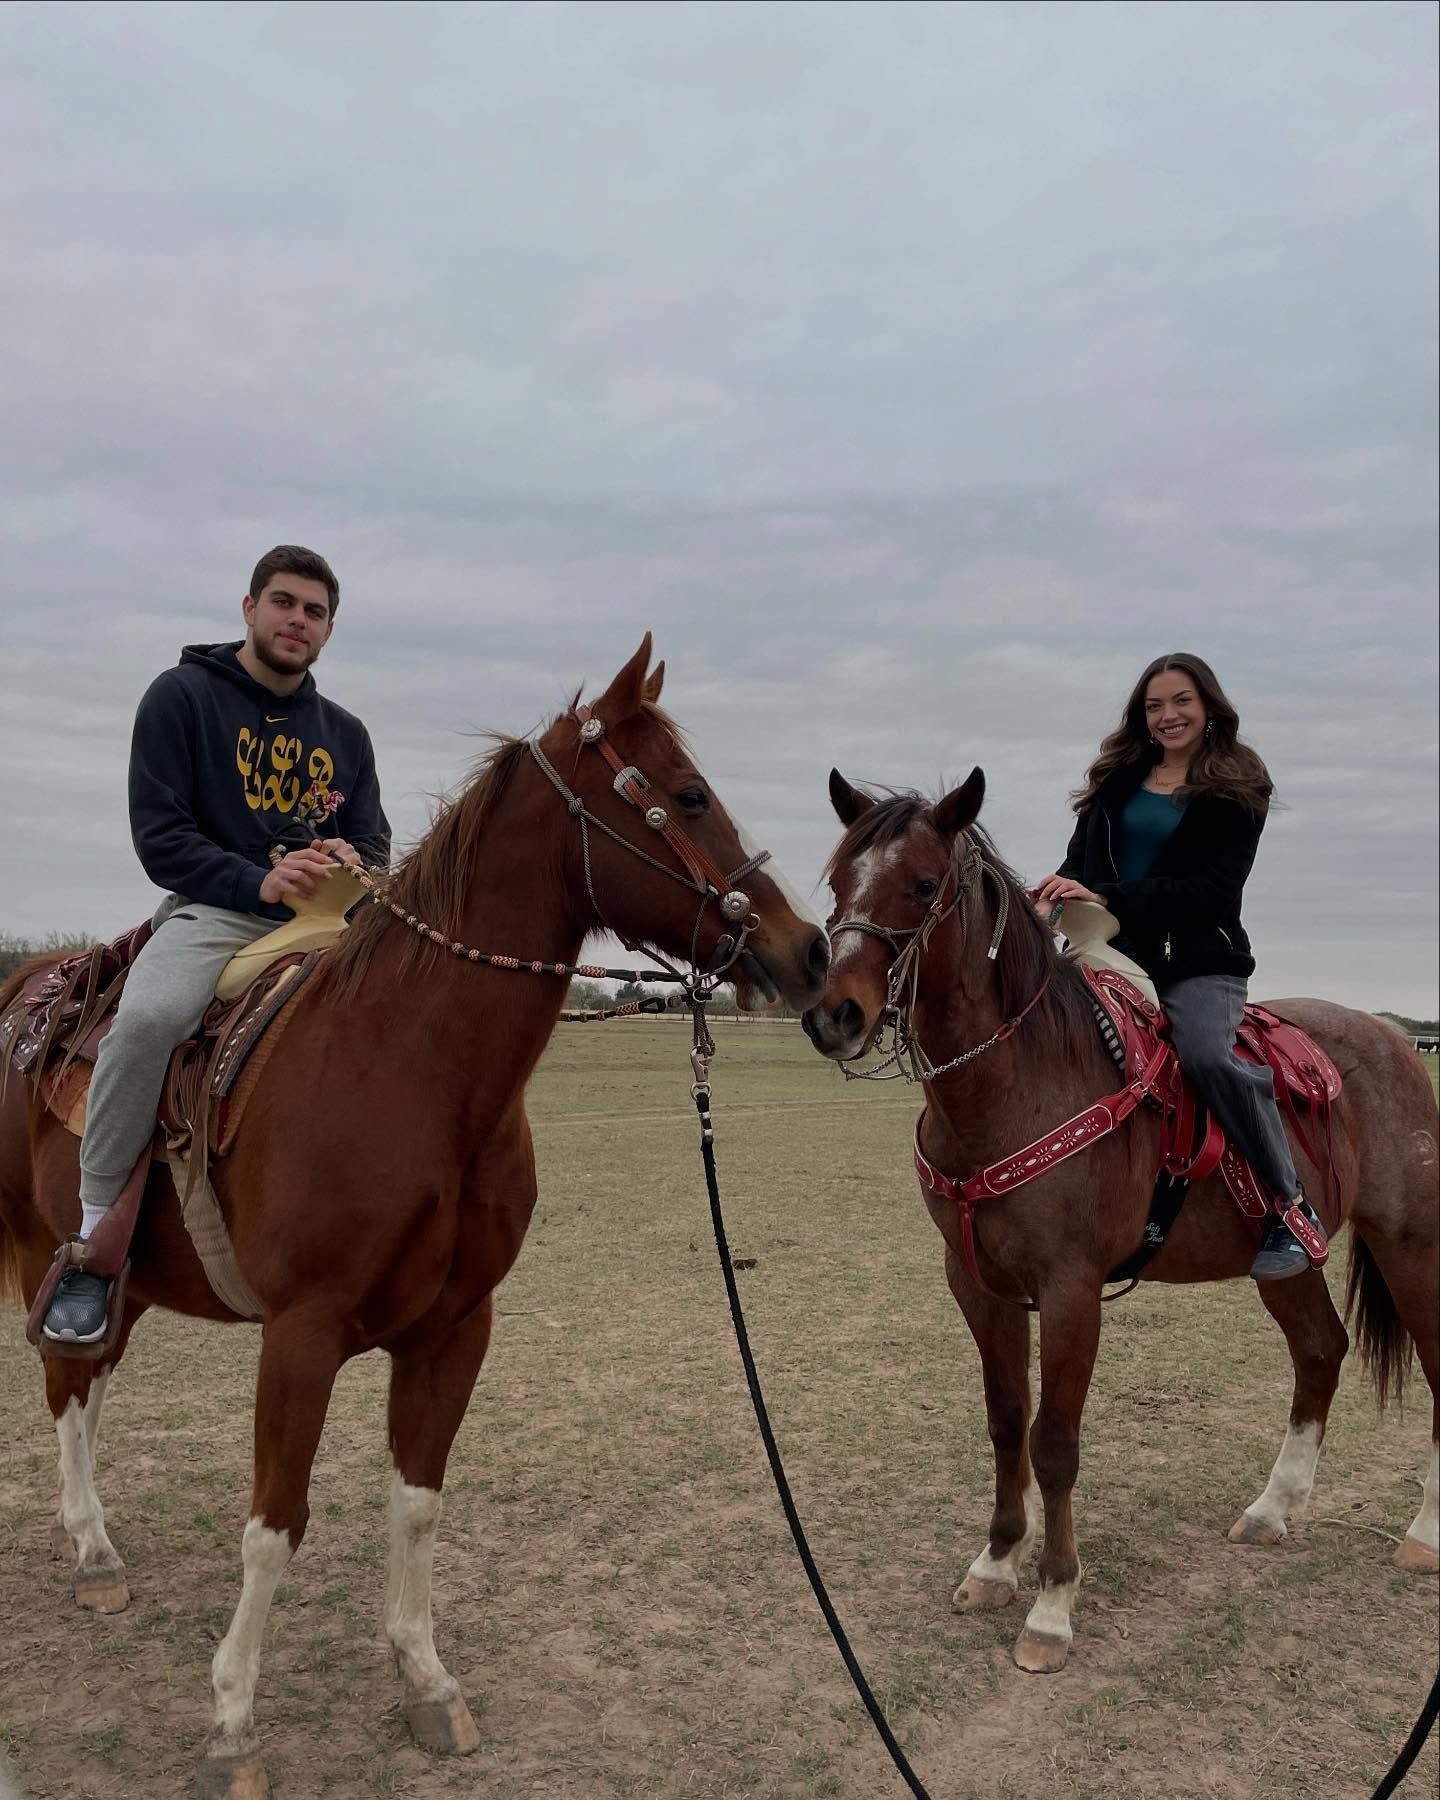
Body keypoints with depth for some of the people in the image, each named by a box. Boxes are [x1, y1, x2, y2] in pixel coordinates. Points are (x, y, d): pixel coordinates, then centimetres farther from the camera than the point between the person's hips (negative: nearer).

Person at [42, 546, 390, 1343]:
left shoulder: (344, 732, 17)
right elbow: (159, 834, -5)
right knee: (146, 1019, -34)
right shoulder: (181, 695, 3)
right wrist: (260, 883, -20)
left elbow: (374, 843, 16)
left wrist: (350, 860, -11)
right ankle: (94, 1237, -17)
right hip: (215, 909, -5)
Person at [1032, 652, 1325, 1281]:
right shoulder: (1118, 776, 16)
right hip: (1111, 953, 5)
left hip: (1198, 959, -5)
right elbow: (1082, 857, 12)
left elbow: (1215, 887, -9)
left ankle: (1293, 1209, -14)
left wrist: (1108, 898, -19)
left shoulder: (1238, 791, 3)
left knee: (1207, 1054, -31)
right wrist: (1059, 891, -14)